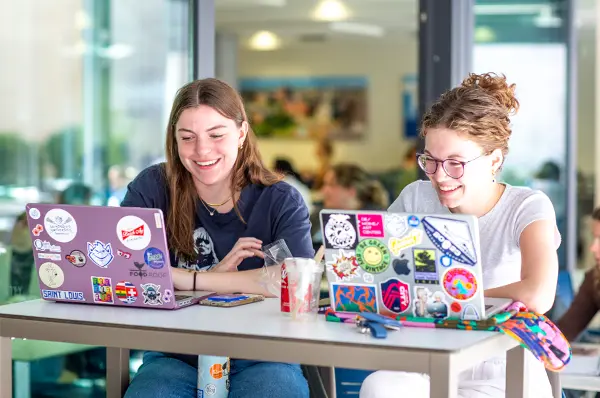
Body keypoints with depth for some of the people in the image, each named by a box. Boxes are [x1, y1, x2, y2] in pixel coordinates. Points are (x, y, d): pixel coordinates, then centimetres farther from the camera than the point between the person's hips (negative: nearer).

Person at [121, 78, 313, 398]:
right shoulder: (152, 188, -1)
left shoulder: (281, 201, -2)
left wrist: (191, 279, -21)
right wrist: (217, 276, -16)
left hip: (260, 359, 1)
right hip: (176, 357, 0)